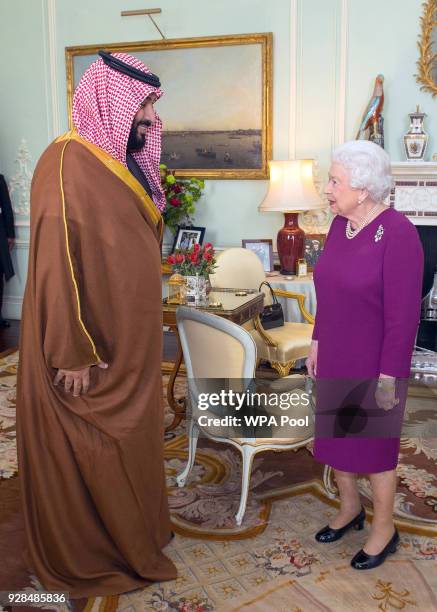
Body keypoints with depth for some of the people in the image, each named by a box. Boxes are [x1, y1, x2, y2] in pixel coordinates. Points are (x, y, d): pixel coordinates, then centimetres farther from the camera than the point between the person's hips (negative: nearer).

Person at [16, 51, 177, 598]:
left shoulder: (121, 164, 9)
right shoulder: (68, 164, -19)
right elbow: (58, 266, -23)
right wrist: (75, 355, -22)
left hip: (128, 343, 9)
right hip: (91, 349, -9)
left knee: (129, 444, 21)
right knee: (89, 459, 8)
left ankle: (132, 531, 41)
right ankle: (89, 561, 28)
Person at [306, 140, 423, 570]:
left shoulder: (397, 234, -20)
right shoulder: (340, 225, 2)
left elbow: (403, 315, -19)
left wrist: (388, 377, -18)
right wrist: (317, 342, 12)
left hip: (372, 367, -7)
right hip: (335, 359, 7)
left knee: (374, 447, 9)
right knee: (335, 436, 19)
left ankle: (384, 530, 32)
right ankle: (349, 509, 42)